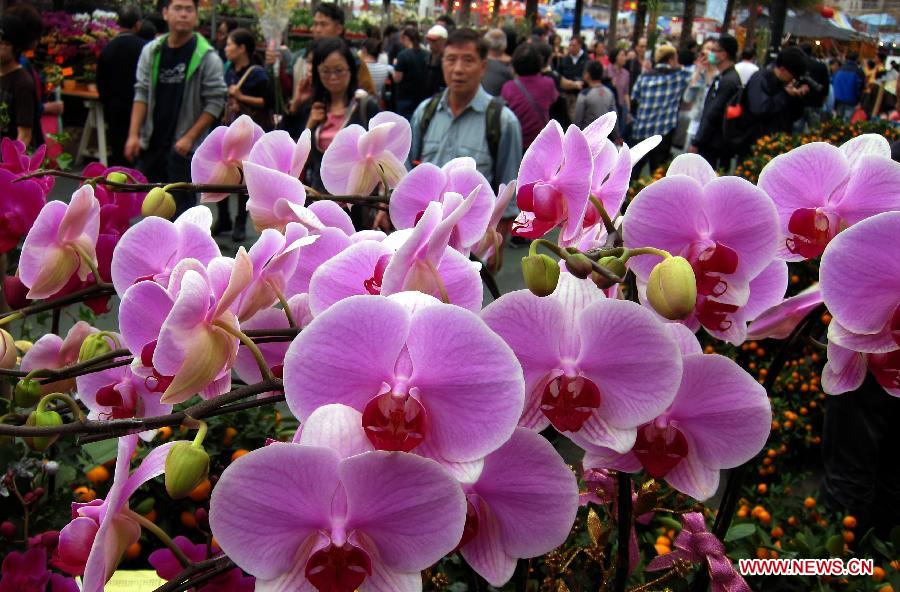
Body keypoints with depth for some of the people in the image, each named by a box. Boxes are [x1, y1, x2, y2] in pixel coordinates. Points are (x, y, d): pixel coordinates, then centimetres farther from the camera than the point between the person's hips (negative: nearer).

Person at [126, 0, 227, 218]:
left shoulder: (207, 57, -8)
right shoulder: (151, 51, 4)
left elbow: (215, 102, -10)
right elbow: (142, 94, 5)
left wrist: (190, 137, -15)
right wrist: (134, 134, -4)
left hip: (184, 146, -5)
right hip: (151, 143, 5)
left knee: (182, 206, -1)